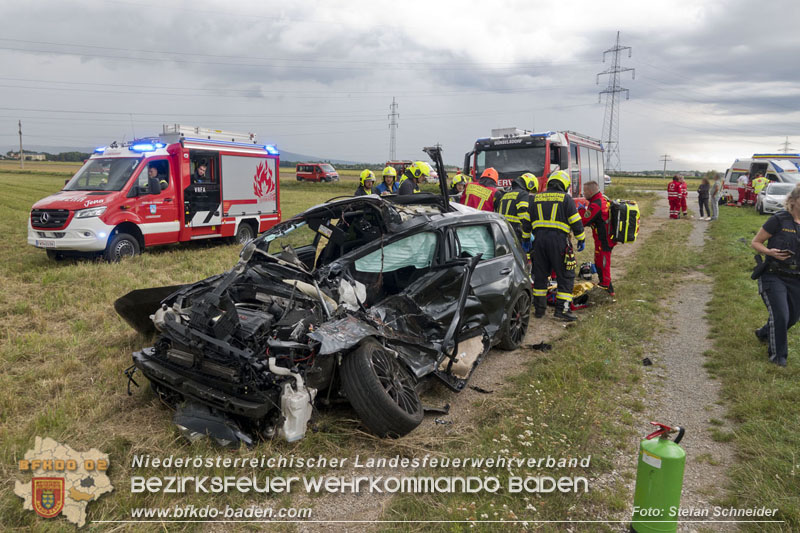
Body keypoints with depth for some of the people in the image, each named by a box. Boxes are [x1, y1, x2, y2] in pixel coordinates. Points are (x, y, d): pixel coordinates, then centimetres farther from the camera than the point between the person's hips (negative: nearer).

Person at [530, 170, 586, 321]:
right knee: (566, 276, 3)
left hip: (539, 239, 5)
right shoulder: (566, 198, -1)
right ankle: (561, 309, -2)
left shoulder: (536, 198, 13)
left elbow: (528, 221, 14)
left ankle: (539, 309, 17)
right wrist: (581, 239, 7)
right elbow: (575, 222, -3)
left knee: (540, 275, 12)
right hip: (558, 240, -5)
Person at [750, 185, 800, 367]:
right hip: (774, 276, -6)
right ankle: (777, 354, 9)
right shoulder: (778, 220, -10)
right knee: (780, 315, -11)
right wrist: (770, 252, -24)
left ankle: (764, 333, 44)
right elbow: (755, 242, -5)